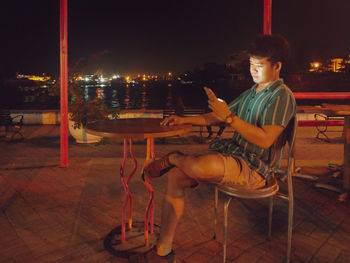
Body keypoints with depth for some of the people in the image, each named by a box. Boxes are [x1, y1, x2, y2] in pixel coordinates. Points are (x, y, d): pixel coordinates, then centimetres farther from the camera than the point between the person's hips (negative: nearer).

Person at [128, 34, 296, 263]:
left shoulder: (282, 96, -7)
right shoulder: (251, 93, 19)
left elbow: (265, 140, -21)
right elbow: (217, 117, 23)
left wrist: (229, 117, -24)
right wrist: (185, 120, 12)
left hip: (254, 168, -8)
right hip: (231, 155, 8)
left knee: (203, 166, -39)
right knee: (176, 176, -9)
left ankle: (172, 158, -2)